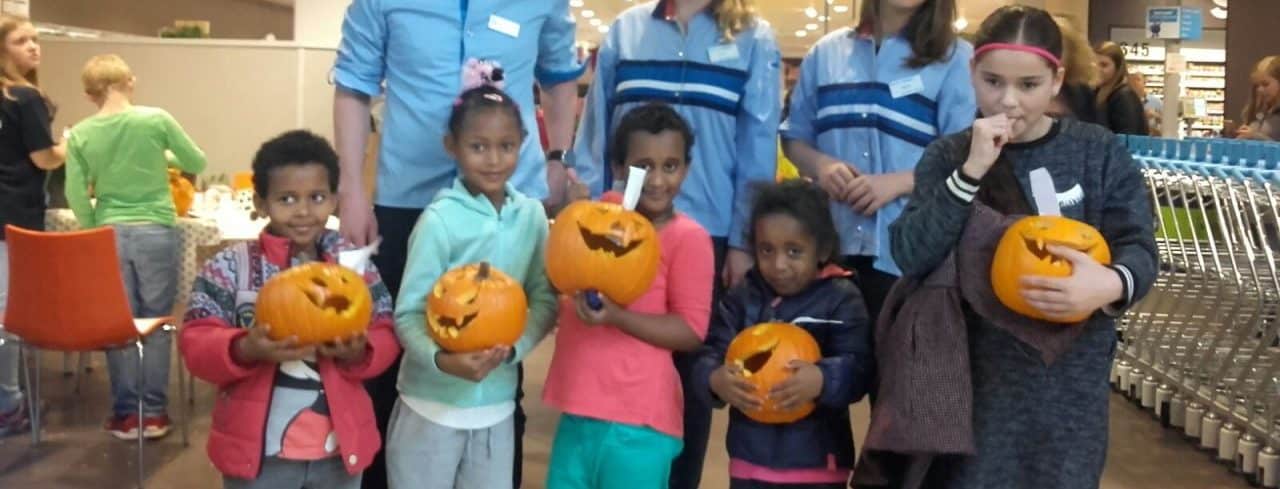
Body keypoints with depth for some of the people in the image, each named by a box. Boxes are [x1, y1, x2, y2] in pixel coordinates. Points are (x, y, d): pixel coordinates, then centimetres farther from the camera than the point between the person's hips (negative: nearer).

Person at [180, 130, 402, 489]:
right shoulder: (229, 267, -6)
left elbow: (385, 338, 1)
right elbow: (195, 344, -10)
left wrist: (358, 352, -22)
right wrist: (245, 350, -30)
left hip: (340, 448, 2)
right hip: (258, 450, -2)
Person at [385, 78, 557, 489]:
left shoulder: (531, 215, -1)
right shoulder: (439, 220, -14)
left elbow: (545, 298, 4)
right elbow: (408, 314, -12)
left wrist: (513, 348, -13)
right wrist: (441, 360, -29)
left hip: (497, 404, 4)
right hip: (432, 405, -4)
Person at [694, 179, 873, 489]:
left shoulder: (841, 300, -7)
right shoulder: (743, 298, 2)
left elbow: (858, 368, -16)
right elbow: (710, 355, -4)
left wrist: (822, 379, -37)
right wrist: (715, 379, -27)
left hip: (817, 461, -3)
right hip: (752, 457, 3)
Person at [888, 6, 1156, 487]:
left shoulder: (1099, 152, -1)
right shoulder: (947, 157, 1)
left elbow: (1138, 247, -4)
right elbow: (911, 257, -10)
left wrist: (1111, 283, -27)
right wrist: (971, 171, -19)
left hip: (1069, 379, 0)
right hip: (973, 374, 0)